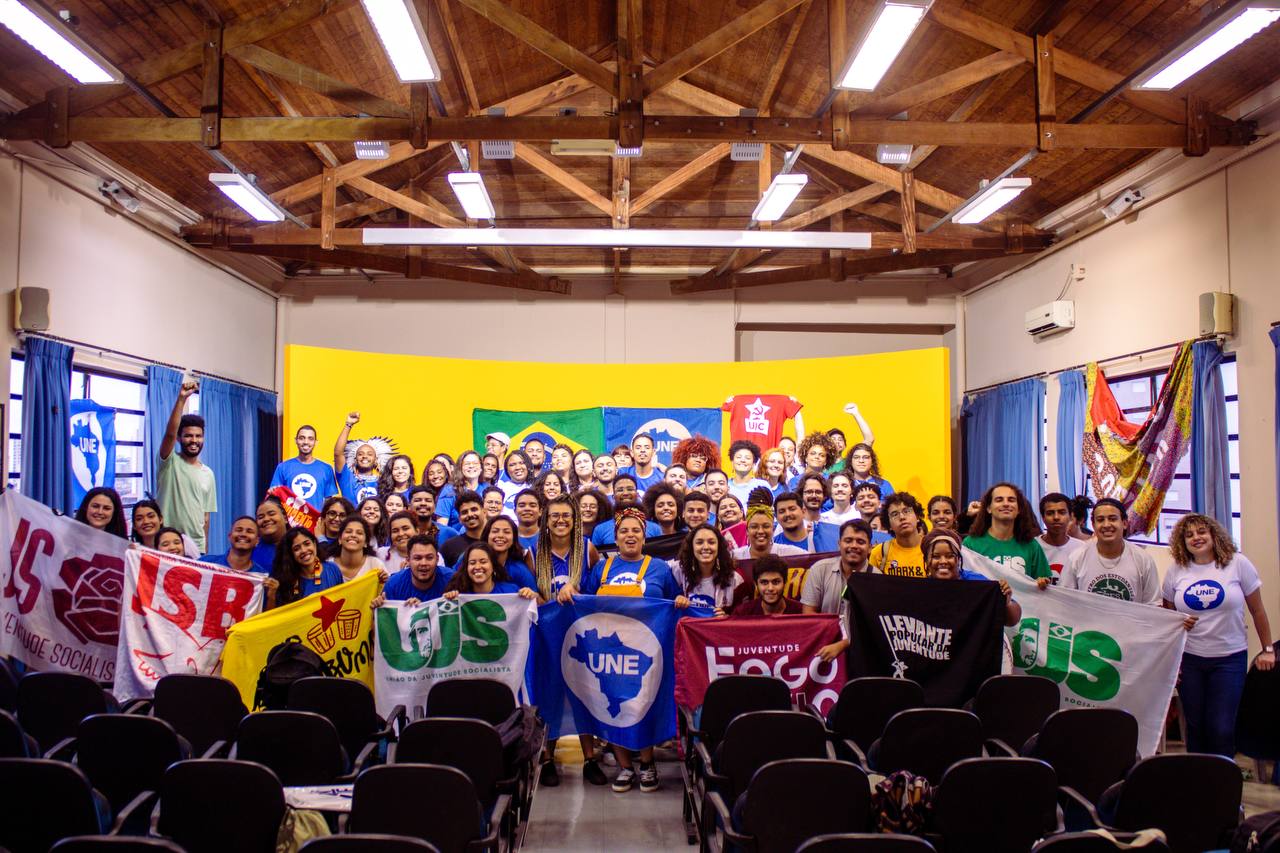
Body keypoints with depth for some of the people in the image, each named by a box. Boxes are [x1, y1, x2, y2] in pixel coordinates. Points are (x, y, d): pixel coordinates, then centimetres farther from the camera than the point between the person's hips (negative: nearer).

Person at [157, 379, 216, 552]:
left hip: (196, 546, 4)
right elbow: (169, 433, -21)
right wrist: (181, 398, -30)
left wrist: (204, 549, 11)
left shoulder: (208, 474, 11)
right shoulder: (170, 463, -2)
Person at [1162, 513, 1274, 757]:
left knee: (1221, 728, -5)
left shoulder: (1237, 564, -2)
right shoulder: (1176, 571, 3)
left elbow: (1257, 611, 5)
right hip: (1189, 659, 2)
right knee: (1195, 726, 8)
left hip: (1230, 658, -2)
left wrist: (1268, 650, 5)